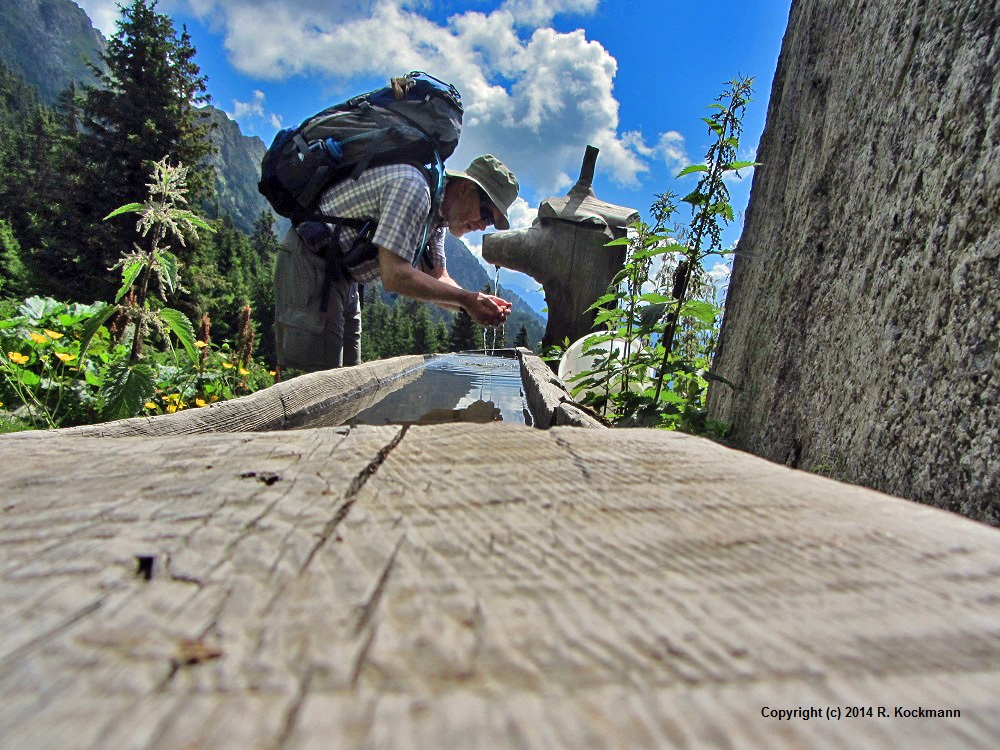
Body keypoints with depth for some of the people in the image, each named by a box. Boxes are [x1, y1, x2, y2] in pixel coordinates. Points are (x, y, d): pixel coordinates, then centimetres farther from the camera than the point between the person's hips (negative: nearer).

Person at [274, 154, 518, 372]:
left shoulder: (437, 217, 9)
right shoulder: (413, 185, -22)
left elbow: (437, 278, 9)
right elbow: (395, 276, -29)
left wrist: (478, 302, -10)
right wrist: (467, 299, -23)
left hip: (340, 276, 10)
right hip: (311, 264, -10)